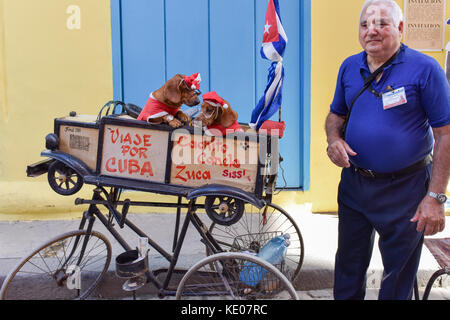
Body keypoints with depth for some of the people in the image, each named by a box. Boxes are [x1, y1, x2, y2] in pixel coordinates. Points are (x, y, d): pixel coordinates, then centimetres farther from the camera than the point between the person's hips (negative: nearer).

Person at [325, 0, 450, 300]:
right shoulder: (349, 67, 4)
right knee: (349, 264, 19)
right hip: (353, 182, 5)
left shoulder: (425, 69, -11)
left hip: (405, 188, -4)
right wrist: (334, 139, -8)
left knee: (399, 272, 11)